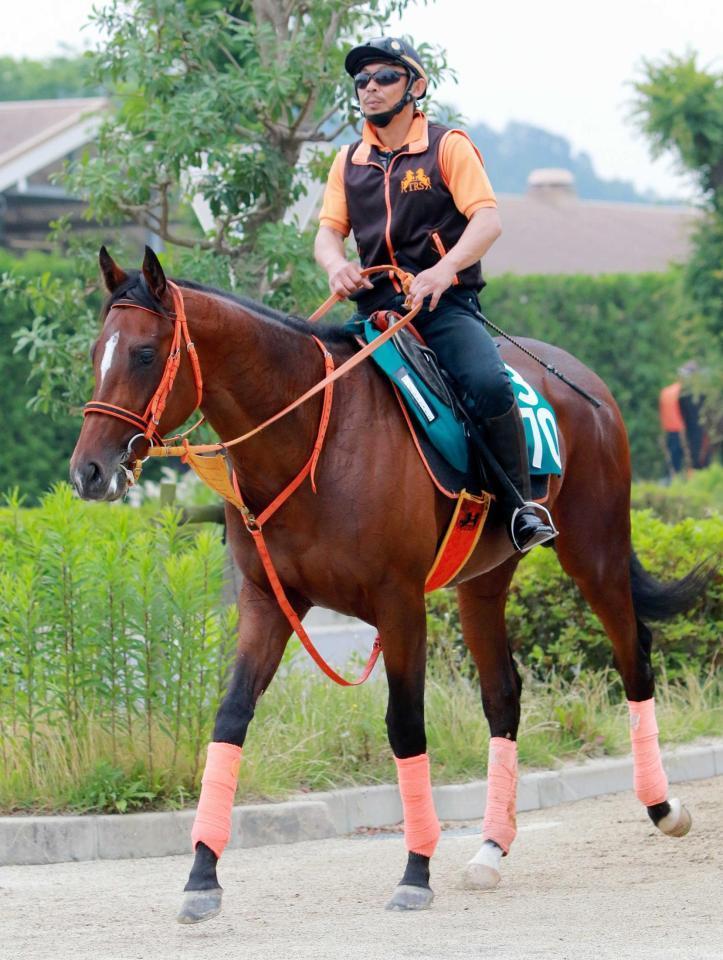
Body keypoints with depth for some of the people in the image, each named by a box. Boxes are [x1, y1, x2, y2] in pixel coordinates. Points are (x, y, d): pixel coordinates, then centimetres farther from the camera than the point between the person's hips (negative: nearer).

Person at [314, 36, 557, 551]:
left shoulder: (448, 146, 3)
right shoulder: (349, 161, 17)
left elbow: (487, 220, -8)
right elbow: (329, 231, 11)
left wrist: (444, 269, -26)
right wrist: (336, 266, -14)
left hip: (447, 306, -4)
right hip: (377, 309, 4)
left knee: (488, 384, -31)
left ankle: (520, 504, -17)